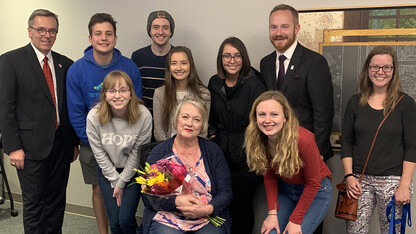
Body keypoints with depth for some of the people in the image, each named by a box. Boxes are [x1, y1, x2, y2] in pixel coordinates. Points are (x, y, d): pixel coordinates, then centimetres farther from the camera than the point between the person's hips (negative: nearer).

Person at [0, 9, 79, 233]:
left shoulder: (65, 64, 9)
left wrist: (74, 142, 11)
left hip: (61, 144, 4)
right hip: (31, 146, -4)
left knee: (56, 202, 13)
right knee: (34, 204, 6)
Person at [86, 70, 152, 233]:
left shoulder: (143, 116, -22)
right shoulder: (94, 116, -19)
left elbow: (137, 153, -13)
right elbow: (99, 154, -9)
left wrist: (122, 183, -8)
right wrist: (115, 181, -7)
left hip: (133, 171, -1)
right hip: (108, 171, 1)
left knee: (126, 220, -8)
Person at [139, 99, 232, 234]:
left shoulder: (213, 151, 7)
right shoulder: (159, 152, 4)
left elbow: (225, 192, 5)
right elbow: (148, 196, 0)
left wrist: (207, 209, -15)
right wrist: (177, 201, -17)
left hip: (207, 220, 1)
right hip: (167, 219, -1)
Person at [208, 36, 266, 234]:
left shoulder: (254, 85, -9)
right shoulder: (214, 83, 7)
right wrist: (213, 136, 7)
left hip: (245, 157, -4)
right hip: (221, 152, 4)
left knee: (242, 205, 4)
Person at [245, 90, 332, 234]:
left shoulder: (303, 140, -31)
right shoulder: (258, 140, -16)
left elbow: (313, 183, -19)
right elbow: (269, 176, -3)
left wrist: (295, 220, -16)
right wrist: (272, 213, -11)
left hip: (315, 191, -4)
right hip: (285, 190, 4)